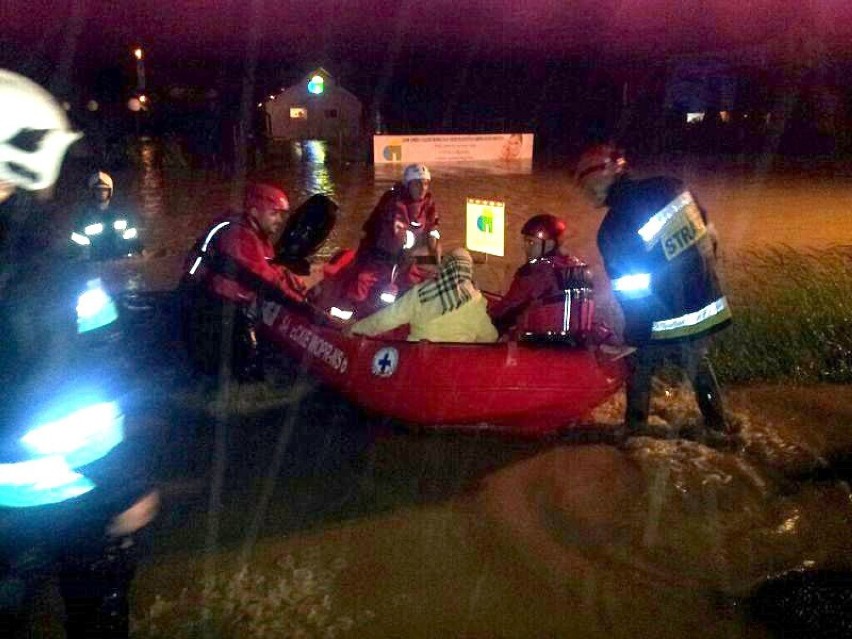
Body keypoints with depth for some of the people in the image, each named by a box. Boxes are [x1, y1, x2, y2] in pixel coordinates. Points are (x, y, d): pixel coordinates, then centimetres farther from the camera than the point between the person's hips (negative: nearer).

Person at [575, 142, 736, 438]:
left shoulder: (613, 228, -22)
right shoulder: (671, 187, -6)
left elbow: (632, 297, -17)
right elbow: (708, 236, 5)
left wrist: (634, 337, -3)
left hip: (665, 325, -5)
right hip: (708, 307, 5)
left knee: (639, 369, 21)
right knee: (698, 364, 29)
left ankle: (634, 427, 35)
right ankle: (718, 422, 42)